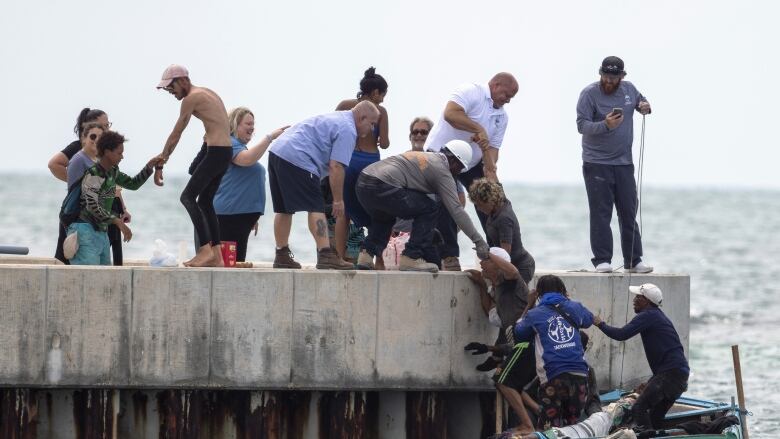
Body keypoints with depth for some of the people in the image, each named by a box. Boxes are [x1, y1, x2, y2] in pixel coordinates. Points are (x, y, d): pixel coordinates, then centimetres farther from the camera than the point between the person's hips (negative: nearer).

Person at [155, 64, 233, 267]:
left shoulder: (191, 98, -8)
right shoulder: (207, 93, 20)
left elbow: (175, 135, -7)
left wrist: (159, 165, -3)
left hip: (216, 151, -10)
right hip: (226, 151, 10)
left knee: (188, 197, -11)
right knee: (205, 201, 15)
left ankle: (205, 249, -21)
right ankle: (216, 256, 13)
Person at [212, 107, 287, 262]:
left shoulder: (239, 145, 24)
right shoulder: (230, 143, -9)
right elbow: (247, 159, -29)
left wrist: (253, 217, 32)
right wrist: (270, 137, -24)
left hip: (243, 213, 11)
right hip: (230, 213, -11)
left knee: (238, 260, 6)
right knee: (233, 261, -16)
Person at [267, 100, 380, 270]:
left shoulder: (336, 119, 26)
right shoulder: (348, 130, -7)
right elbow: (336, 167, -13)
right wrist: (338, 200, -7)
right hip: (296, 159, -10)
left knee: (284, 209, 13)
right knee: (316, 208, -11)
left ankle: (282, 256, 15)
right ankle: (325, 254, -19)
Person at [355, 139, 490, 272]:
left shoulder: (422, 156, 30)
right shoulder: (442, 170, 4)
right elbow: (456, 210, -1)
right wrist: (479, 241, 2)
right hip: (382, 187, -9)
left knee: (385, 216, 35)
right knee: (429, 209, 3)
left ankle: (366, 254, 15)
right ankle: (411, 258, 0)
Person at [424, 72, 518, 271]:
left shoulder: (502, 116, 7)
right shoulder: (471, 92, -17)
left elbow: (493, 147, 2)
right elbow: (450, 114, -34)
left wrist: (490, 169, -19)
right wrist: (479, 129, -35)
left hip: (471, 163, 7)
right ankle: (449, 256, -6)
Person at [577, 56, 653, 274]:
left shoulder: (629, 90, 7)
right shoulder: (589, 94, -8)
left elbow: (641, 101, 26)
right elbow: (581, 125, -14)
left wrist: (645, 107, 1)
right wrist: (605, 125, -31)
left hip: (624, 163, 5)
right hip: (597, 164, -5)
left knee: (629, 214, 7)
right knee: (601, 214, -6)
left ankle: (634, 260, 12)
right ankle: (602, 260, -4)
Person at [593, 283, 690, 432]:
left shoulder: (648, 316, -8)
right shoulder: (658, 316, 24)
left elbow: (621, 334, -14)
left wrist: (600, 324, 3)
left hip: (670, 373, -10)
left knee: (639, 409, -15)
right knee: (655, 417, 14)